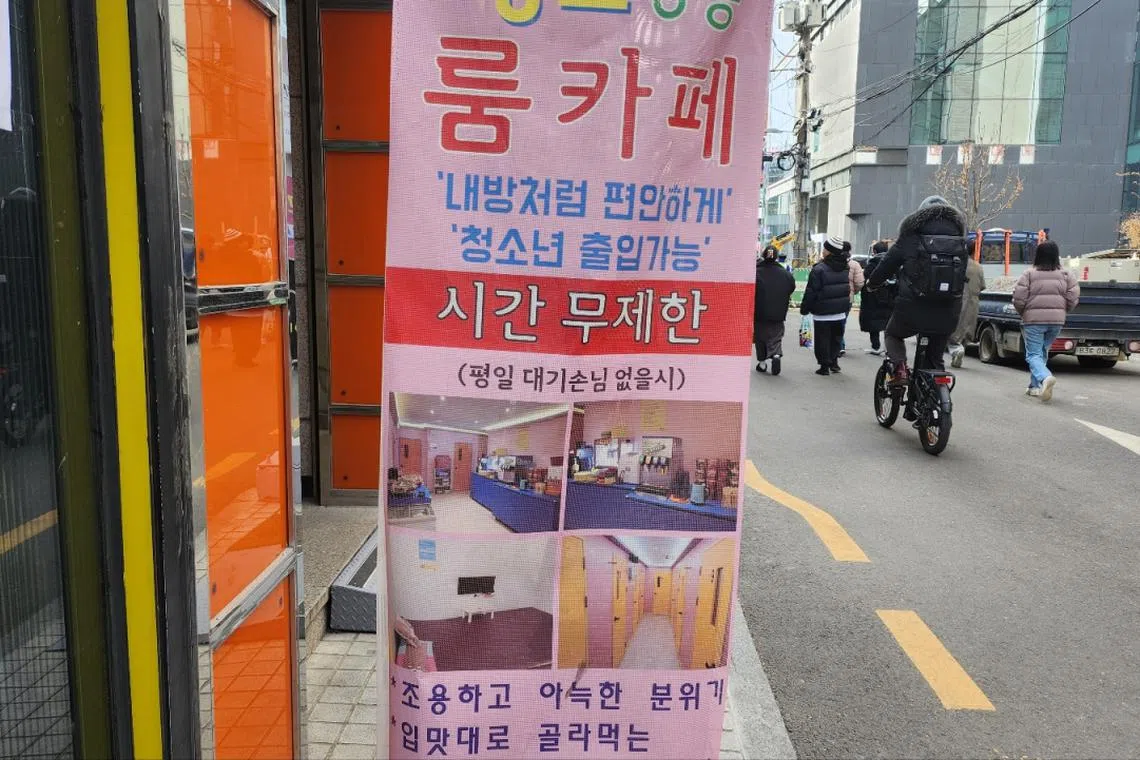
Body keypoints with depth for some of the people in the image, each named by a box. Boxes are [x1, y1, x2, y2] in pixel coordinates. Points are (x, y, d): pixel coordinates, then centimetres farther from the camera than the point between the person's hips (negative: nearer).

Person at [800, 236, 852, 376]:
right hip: (840, 311, 6)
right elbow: (847, 288, 15)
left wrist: (805, 308, -3)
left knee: (823, 339, 2)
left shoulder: (819, 269, -17)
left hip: (823, 313, -6)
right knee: (836, 338, 17)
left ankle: (825, 365, 4)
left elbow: (811, 292, -14)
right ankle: (834, 361, 21)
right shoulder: (844, 269, 5)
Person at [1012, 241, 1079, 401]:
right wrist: (1062, 312, 17)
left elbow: (1019, 298, -9)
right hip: (1057, 320, 4)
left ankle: (1045, 377, -28)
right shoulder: (1066, 274, 4)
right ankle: (1035, 386, 21)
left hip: (1033, 319, -4)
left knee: (1033, 354, 0)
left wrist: (1023, 313, 10)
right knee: (1042, 352, 19)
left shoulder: (1029, 274, -6)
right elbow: (1073, 298, 0)